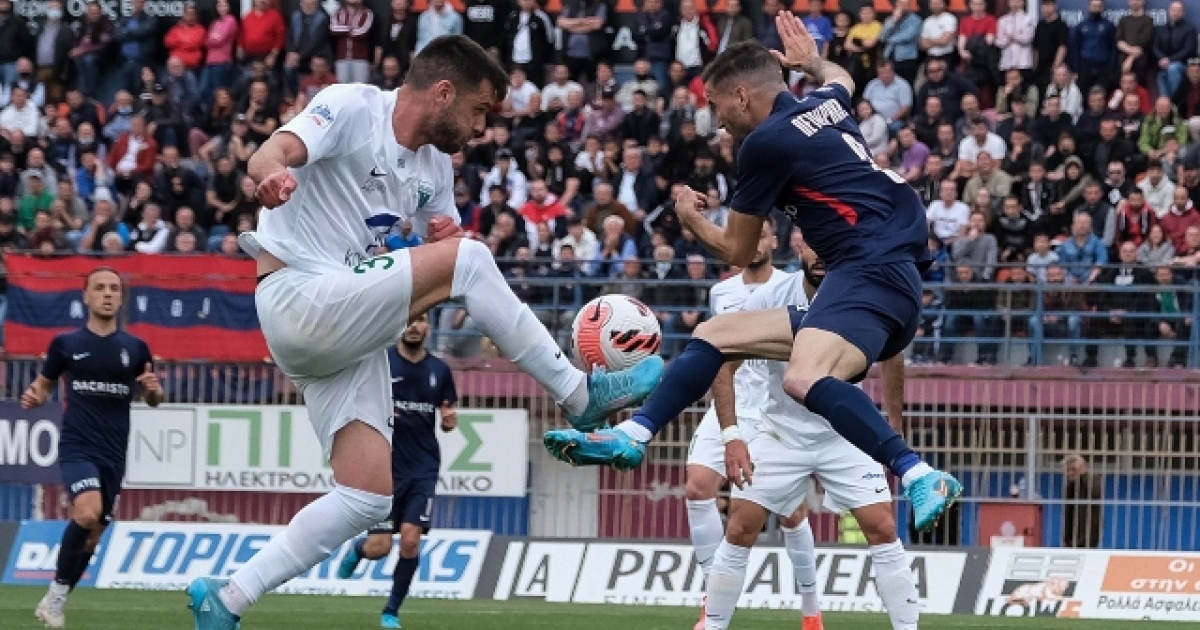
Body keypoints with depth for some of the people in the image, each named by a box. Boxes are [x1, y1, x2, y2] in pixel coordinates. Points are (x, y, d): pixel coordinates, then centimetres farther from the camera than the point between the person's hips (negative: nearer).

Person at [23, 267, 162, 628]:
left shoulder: (135, 348, 6)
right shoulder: (65, 344, 2)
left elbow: (152, 400, 15)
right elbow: (44, 385, 15)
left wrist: (154, 390, -9)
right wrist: (34, 397, -9)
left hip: (113, 453, 4)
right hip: (77, 446, -4)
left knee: (93, 531, 7)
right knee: (88, 513, -27)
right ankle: (58, 591, -11)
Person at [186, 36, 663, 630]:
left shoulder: (434, 164, 15)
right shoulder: (351, 108, -9)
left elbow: (449, 247, 24)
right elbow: (271, 152, -26)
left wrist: (446, 233, -2)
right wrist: (274, 172, -52)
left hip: (348, 334, 9)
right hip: (299, 300, -9)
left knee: (367, 497, 0)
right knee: (466, 257, -23)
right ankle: (582, 396, -15)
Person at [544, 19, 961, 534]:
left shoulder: (766, 140, -5)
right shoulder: (824, 105, 18)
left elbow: (738, 252, 7)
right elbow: (839, 79, 47)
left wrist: (692, 221, 25)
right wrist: (812, 62, 66)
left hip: (872, 276, -10)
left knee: (804, 379, -37)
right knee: (714, 334, 17)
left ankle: (923, 478, -44)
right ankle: (632, 436, 12)